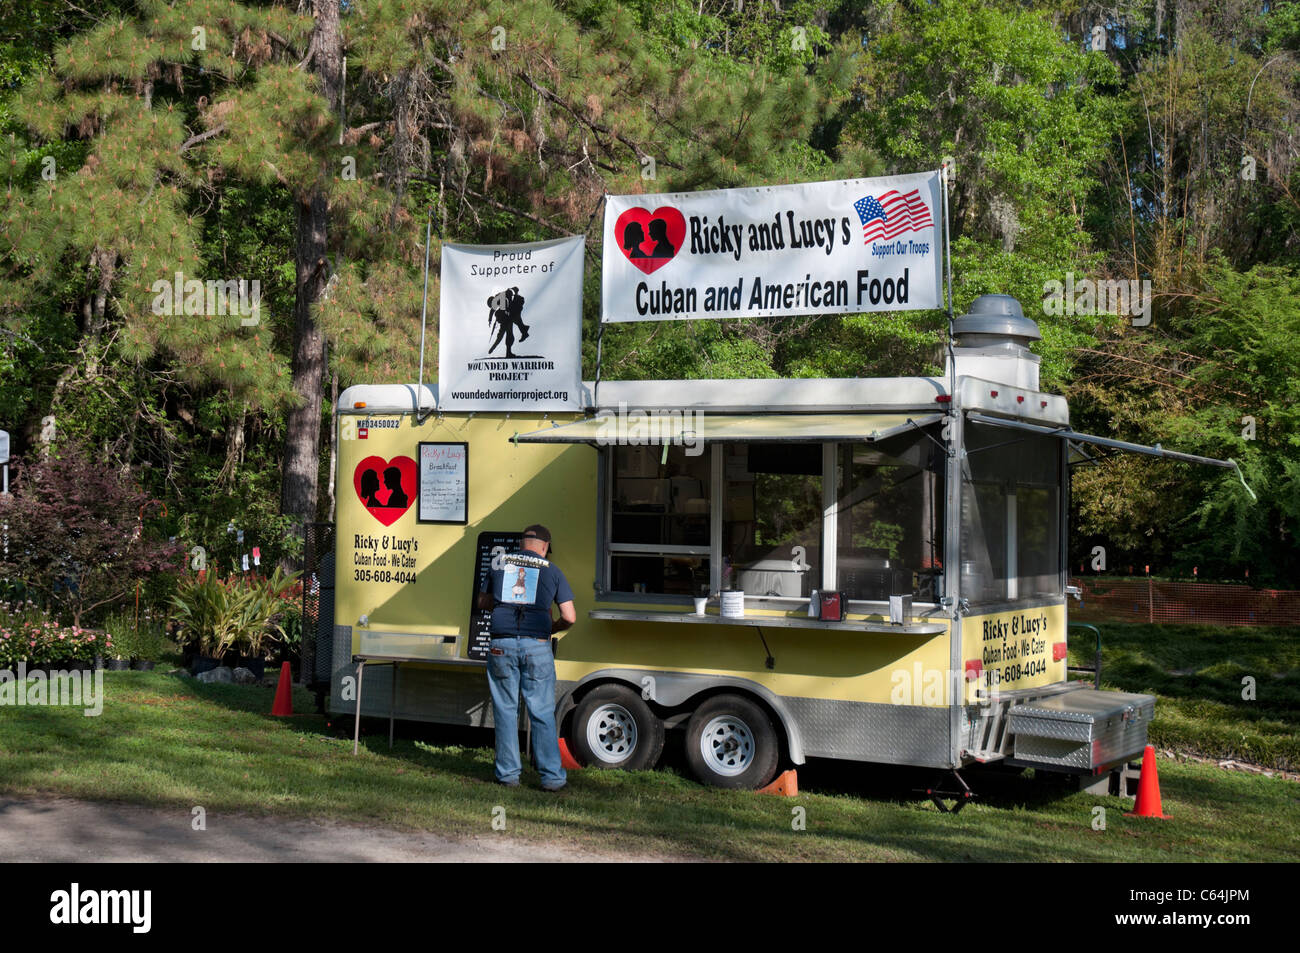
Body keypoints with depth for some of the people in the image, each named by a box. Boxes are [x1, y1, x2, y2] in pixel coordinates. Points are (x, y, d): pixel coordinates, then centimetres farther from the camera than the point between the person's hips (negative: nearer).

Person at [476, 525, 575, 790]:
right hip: (536, 646, -1)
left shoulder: (500, 564, 11)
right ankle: (552, 776, 6)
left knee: (506, 711, 10)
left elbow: (483, 603, 24)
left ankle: (508, 774, 13)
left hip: (502, 645, 1)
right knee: (542, 713, 4)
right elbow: (569, 617, 3)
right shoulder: (552, 571, 5)